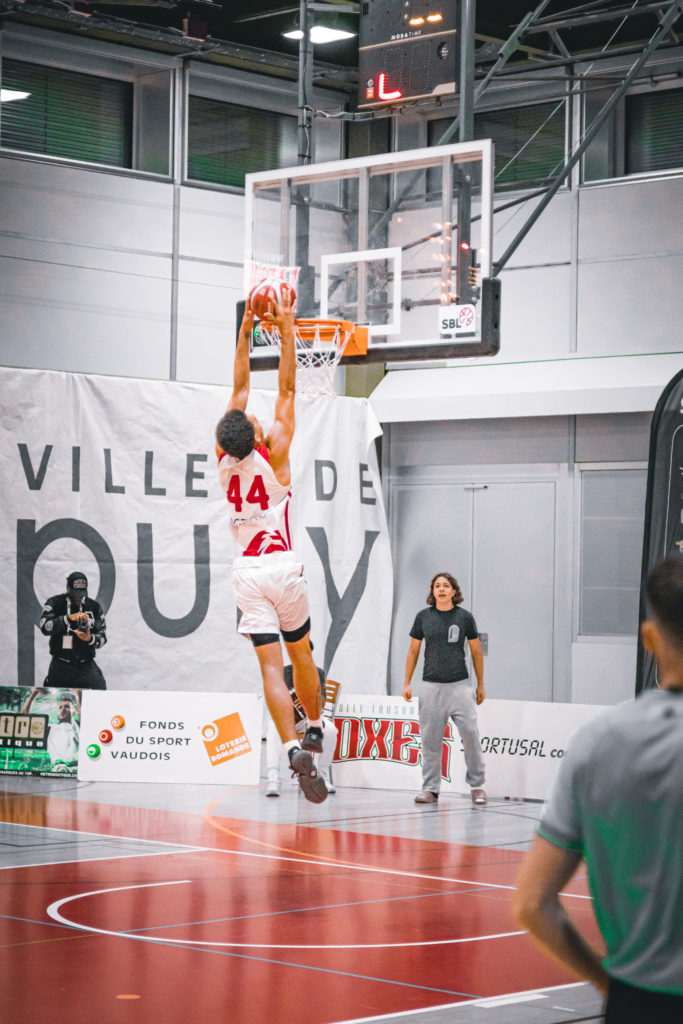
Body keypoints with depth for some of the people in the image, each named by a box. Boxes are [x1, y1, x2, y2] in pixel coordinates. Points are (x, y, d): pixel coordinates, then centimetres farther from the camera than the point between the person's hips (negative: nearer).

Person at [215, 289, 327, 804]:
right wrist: (286, 330, -4)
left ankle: (295, 748, -19)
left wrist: (246, 333, 10)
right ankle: (315, 729, 32)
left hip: (246, 570, 2)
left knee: (271, 665, -6)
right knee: (301, 651, 18)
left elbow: (240, 388, 7)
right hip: (282, 566, -2)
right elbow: (287, 388, -8)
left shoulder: (225, 457, -3)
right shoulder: (274, 452, -12)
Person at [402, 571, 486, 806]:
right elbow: (413, 651, 13)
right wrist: (407, 683, 9)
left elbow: (476, 652, 11)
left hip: (460, 685, -1)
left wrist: (480, 685, 10)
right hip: (431, 687, 1)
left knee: (470, 733, -8)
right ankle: (430, 789, 8)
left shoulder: (464, 617, 4)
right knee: (430, 739, 0)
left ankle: (477, 785, 3)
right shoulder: (423, 617, 6)